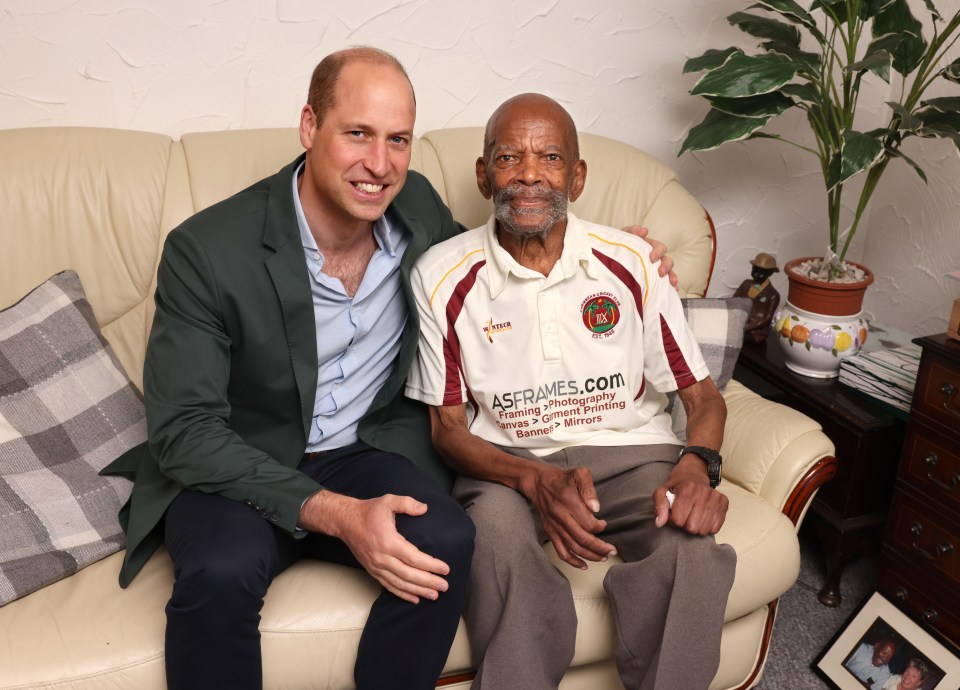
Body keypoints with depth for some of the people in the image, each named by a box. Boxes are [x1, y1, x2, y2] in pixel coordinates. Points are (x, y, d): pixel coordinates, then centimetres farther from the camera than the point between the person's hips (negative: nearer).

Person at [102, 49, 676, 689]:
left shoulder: (418, 206, -4)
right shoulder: (206, 251, -18)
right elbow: (183, 429, -19)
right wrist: (335, 515, -30)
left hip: (368, 449, 3)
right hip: (236, 466, -2)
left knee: (445, 542, -26)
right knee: (222, 571, -33)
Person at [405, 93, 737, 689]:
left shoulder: (631, 263, -1)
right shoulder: (442, 277, -4)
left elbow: (703, 395, 5)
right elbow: (448, 427, -1)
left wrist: (697, 465, -19)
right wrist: (536, 480, -20)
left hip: (629, 451, 2)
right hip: (507, 464, -1)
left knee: (692, 544, -29)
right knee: (499, 534, -34)